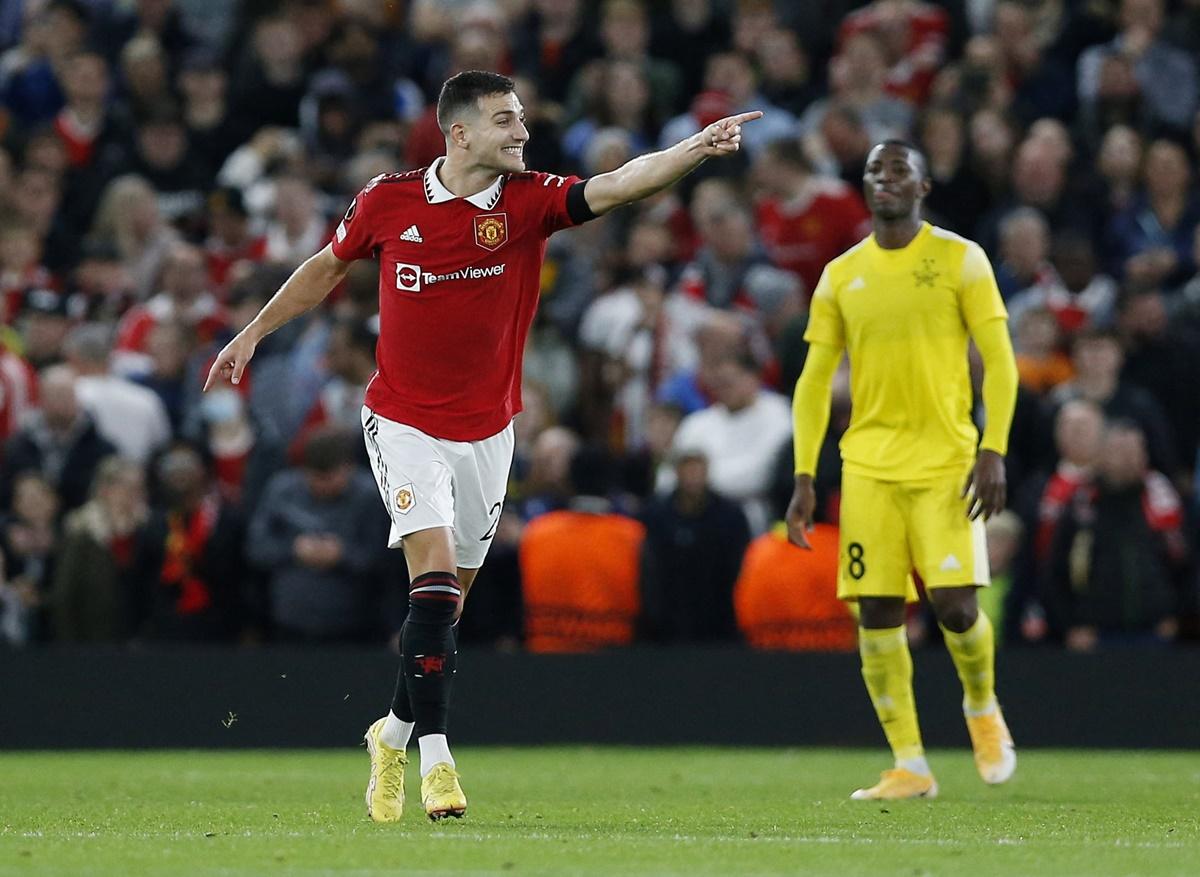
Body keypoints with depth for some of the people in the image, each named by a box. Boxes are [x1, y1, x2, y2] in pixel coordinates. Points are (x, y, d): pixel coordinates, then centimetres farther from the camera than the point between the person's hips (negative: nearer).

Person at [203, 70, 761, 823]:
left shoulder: (529, 200, -8)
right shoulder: (388, 201, -7)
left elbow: (614, 187, -24)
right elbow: (327, 267, 11)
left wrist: (696, 149, -40)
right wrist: (253, 334, 17)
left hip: (486, 429, 2)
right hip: (404, 421, -2)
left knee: (446, 602, 9)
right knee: (435, 569, -19)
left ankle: (397, 732, 30)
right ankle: (434, 753, -17)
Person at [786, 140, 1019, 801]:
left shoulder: (960, 260, 1)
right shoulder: (841, 275, 10)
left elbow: (999, 360, -1)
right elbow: (814, 380, 12)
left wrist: (993, 450, -12)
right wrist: (804, 478, 5)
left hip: (945, 461, -3)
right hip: (868, 466, 3)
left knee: (954, 603, -12)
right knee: (876, 613, -3)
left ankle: (982, 707, 19)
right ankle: (909, 766, 3)